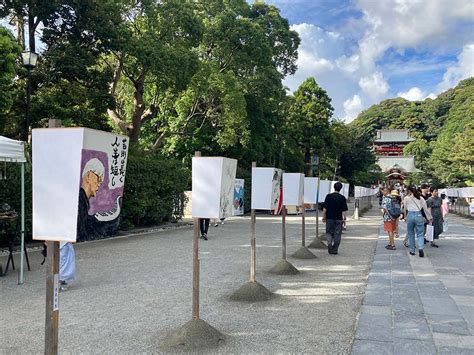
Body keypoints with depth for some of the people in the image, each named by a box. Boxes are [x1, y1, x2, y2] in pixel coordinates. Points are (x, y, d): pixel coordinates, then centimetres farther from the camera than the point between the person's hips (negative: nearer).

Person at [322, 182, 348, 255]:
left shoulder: (328, 196, -3)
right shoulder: (342, 198, -3)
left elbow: (325, 208, -3)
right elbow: (344, 210, -3)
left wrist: (324, 217, 5)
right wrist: (343, 218, 4)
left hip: (330, 218, 0)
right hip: (339, 219, 0)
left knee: (329, 232, 14)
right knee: (337, 234, 8)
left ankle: (329, 242, -12)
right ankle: (334, 250, 10)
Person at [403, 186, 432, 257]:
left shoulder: (406, 198, 5)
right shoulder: (420, 198, 8)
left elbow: (405, 209, 10)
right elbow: (426, 209, 9)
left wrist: (405, 217, 24)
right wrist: (429, 218, 17)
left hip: (410, 215, -1)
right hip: (419, 215, 1)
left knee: (411, 234, 12)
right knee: (420, 234, 3)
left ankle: (412, 250, 18)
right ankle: (421, 248, -18)